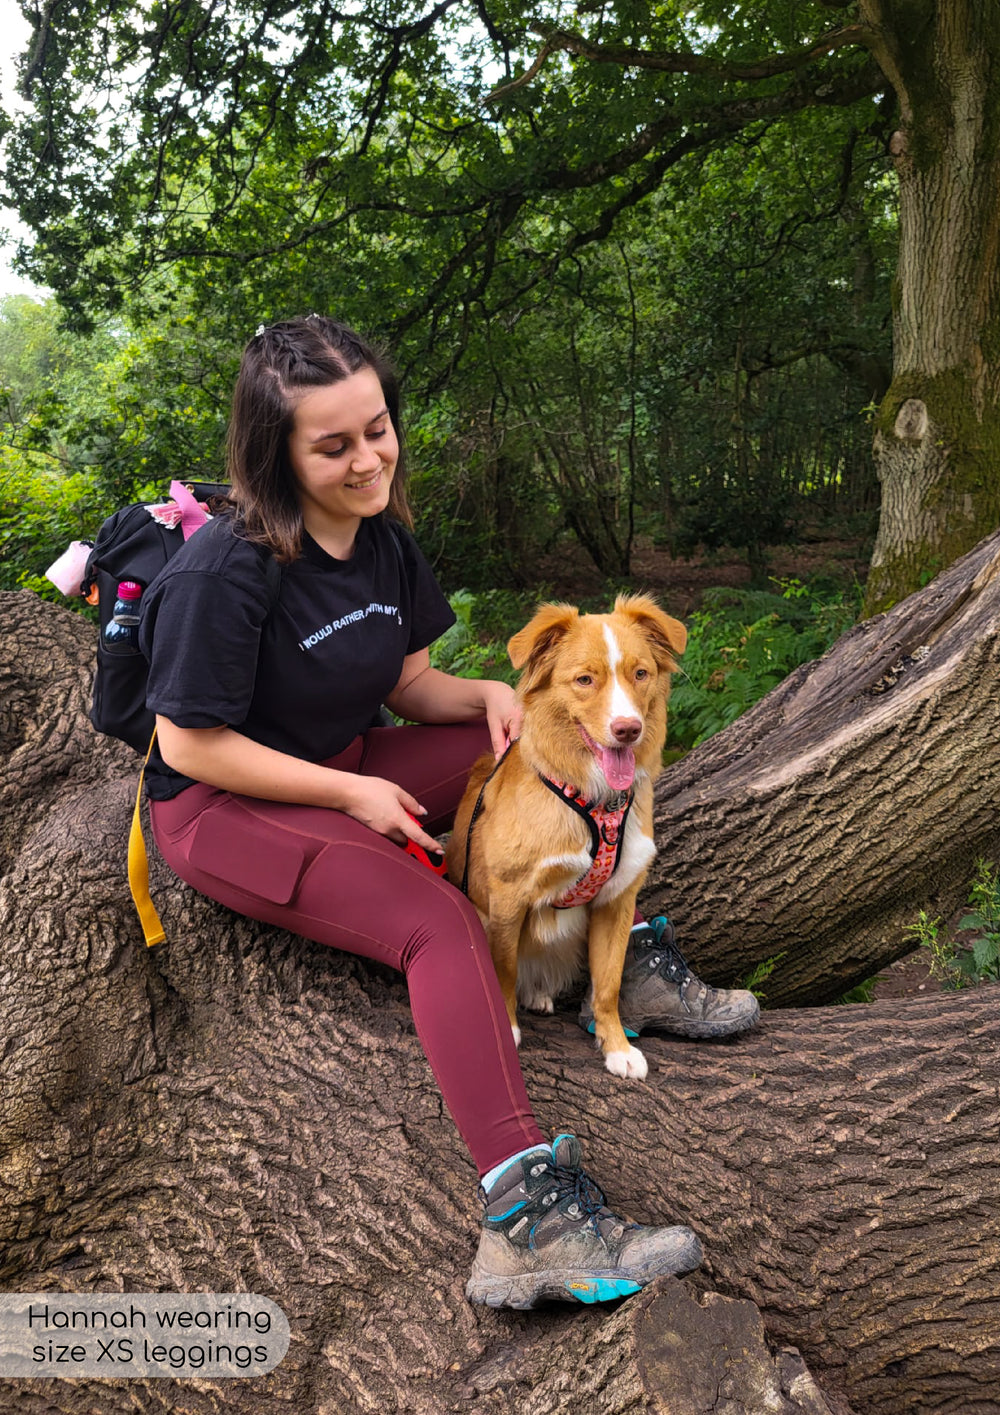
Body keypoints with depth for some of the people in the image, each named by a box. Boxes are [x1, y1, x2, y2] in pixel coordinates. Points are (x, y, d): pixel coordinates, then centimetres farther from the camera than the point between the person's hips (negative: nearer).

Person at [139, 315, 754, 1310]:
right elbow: (189, 744, -19)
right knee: (439, 923, -29)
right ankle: (526, 1213, -33)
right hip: (223, 808, -8)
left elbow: (409, 683, 9)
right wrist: (352, 794, -18)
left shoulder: (382, 537, 2)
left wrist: (485, 694, -13)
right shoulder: (225, 571, -22)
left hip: (346, 769, 8)